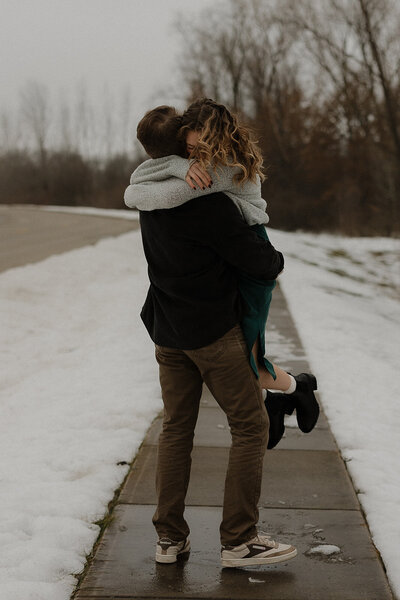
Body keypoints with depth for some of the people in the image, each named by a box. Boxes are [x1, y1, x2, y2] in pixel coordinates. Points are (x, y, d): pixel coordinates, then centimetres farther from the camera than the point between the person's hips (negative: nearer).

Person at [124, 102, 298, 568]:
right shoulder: (208, 202, -21)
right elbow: (256, 261, -17)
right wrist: (276, 261, 6)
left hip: (167, 332, 7)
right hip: (213, 331, -7)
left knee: (175, 429, 13)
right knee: (250, 425, 3)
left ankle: (170, 537, 15)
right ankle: (238, 540, 3)